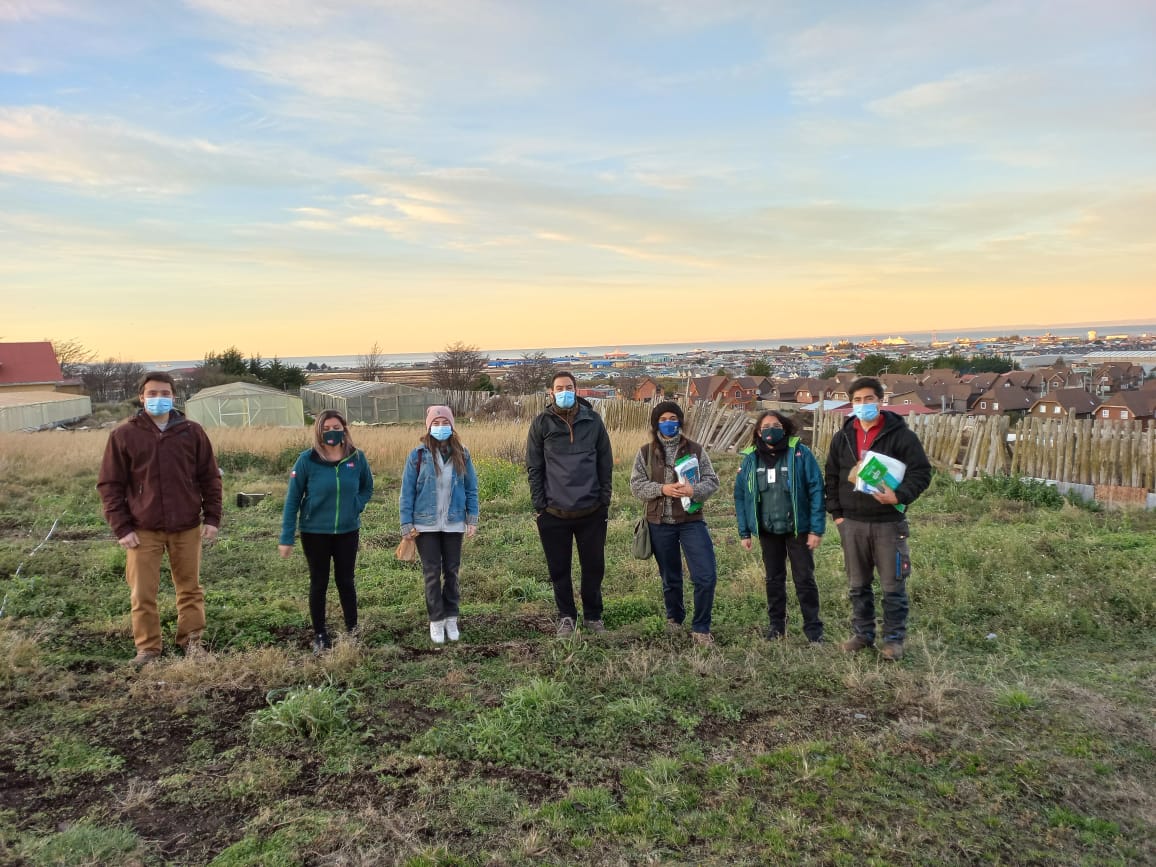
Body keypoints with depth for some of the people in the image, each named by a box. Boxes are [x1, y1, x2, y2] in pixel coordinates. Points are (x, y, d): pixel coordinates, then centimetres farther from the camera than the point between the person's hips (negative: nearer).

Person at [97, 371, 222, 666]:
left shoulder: (192, 432, 2)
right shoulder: (123, 435, -2)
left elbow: (210, 478, 5)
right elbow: (110, 485, 0)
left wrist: (212, 518, -1)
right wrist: (121, 527, -6)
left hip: (187, 528, 1)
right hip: (143, 530, -1)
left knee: (190, 588, 11)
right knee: (143, 593, 4)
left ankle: (191, 639, 25)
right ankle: (147, 647, 18)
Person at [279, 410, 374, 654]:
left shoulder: (357, 457, -6)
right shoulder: (307, 459, -12)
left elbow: (367, 488, 11)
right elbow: (292, 499, -8)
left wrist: (355, 507, -8)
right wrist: (287, 538, -9)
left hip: (348, 531, 1)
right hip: (314, 532, -1)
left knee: (346, 581, 13)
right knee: (319, 583, 11)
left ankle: (352, 631, 28)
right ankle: (320, 636, 24)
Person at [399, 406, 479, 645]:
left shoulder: (462, 455, 1)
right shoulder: (418, 455, -6)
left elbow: (471, 488, 5)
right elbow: (407, 491, -4)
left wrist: (472, 517, -1)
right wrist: (407, 523, -7)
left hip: (454, 524, 2)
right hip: (426, 524, -2)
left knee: (452, 572, 10)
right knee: (432, 573, 4)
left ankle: (451, 618, 21)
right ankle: (436, 620, 15)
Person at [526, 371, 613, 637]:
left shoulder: (593, 420, 2)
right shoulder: (541, 422, 0)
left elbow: (605, 463, 7)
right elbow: (534, 467, 2)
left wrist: (604, 500, 3)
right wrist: (539, 505, -3)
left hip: (592, 511, 1)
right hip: (554, 513, -1)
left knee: (594, 567, 10)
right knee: (559, 569, 9)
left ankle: (593, 615, 28)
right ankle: (566, 617, 26)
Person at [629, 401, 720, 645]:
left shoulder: (695, 450, 2)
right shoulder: (646, 453, 2)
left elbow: (712, 481, 1)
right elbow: (636, 485, -2)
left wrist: (694, 490, -20)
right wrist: (662, 489, -18)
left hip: (691, 521, 0)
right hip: (660, 523, 1)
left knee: (706, 576, -10)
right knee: (670, 578, 14)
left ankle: (701, 628, 6)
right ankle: (674, 620, 37)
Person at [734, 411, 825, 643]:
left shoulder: (800, 454, -10)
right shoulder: (751, 458, 0)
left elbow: (816, 490, -12)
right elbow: (740, 495, 3)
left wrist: (816, 529, -15)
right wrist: (744, 532, 0)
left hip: (798, 529, -3)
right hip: (767, 531, 3)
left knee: (804, 579, 4)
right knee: (774, 579, 15)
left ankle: (813, 629, 15)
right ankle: (776, 624, 28)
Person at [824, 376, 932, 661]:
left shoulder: (900, 434, -7)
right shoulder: (842, 437, 7)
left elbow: (922, 471, -8)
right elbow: (832, 477, 13)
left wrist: (900, 496, -23)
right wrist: (836, 513, 5)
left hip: (888, 522, -4)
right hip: (852, 523, 4)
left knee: (893, 586, 3)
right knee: (858, 585, 13)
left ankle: (894, 639, 16)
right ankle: (862, 634, 26)